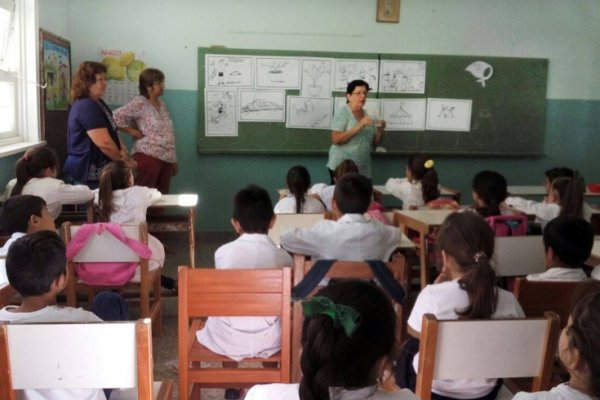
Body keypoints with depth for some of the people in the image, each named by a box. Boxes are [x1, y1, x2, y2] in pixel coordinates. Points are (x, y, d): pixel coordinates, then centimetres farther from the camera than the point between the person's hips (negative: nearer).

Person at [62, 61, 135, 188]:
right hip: (86, 174, -10)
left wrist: (122, 150, -4)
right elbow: (104, 143, -24)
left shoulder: (98, 103, 15)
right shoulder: (86, 107, -18)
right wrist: (125, 160, -10)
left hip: (97, 172, 10)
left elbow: (112, 132, 17)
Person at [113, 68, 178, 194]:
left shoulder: (162, 104, 16)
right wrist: (133, 131, -11)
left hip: (166, 158, 8)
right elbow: (116, 116, -15)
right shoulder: (139, 103, -8)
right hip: (148, 156, -7)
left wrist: (174, 160, 17)